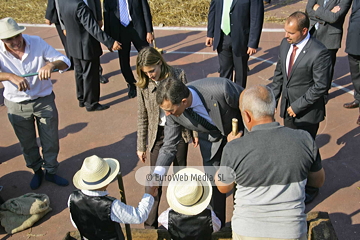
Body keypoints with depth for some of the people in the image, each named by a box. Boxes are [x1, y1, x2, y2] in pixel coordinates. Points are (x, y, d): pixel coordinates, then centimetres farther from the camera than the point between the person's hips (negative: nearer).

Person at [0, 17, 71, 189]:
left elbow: (65, 62, -16)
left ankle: (51, 171, 37)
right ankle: (37, 171, 44)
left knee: (51, 141, 12)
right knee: (27, 144, 18)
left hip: (44, 100, 0)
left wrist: (52, 64, -37)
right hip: (17, 106, 0)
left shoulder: (36, 42, -15)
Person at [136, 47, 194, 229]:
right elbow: (142, 117, -1)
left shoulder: (178, 75, -11)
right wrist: (141, 146, 3)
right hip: (158, 135, 0)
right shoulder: (143, 85, -8)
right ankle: (150, 224, 18)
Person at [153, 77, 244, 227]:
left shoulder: (221, 89, -41)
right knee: (213, 182, 5)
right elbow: (169, 146, -16)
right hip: (211, 139, 2)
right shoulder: (173, 111, -27)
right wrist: (156, 175, -30)